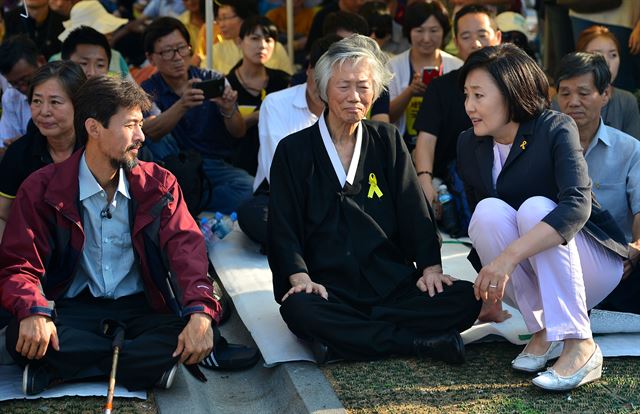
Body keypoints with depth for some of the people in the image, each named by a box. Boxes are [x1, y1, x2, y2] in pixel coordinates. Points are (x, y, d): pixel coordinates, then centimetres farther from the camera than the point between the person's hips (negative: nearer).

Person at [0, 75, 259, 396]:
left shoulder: (158, 183, 4)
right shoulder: (41, 189, -2)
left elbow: (186, 248, -9)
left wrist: (200, 312, -29)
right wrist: (34, 312, -30)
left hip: (142, 309, 1)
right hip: (74, 308, -1)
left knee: (196, 332, -29)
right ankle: (153, 361, -21)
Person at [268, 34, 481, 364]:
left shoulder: (387, 141, 15)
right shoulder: (294, 151, 7)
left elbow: (414, 211, 7)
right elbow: (282, 227, 1)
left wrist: (431, 265, -9)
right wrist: (300, 277, -17)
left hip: (392, 284, 3)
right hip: (328, 288, -2)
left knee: (464, 300, -22)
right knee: (298, 309, -36)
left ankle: (344, 337, -24)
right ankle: (421, 343, -28)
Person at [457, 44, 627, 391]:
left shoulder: (556, 129, -18)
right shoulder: (469, 147, -3)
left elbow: (578, 205, -34)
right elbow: (480, 222, 6)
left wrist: (508, 258, -43)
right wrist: (490, 294, 3)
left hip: (591, 266, -4)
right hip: (529, 281, 4)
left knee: (535, 208, -32)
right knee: (490, 211, -24)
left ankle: (580, 346, -34)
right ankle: (541, 331, -17)